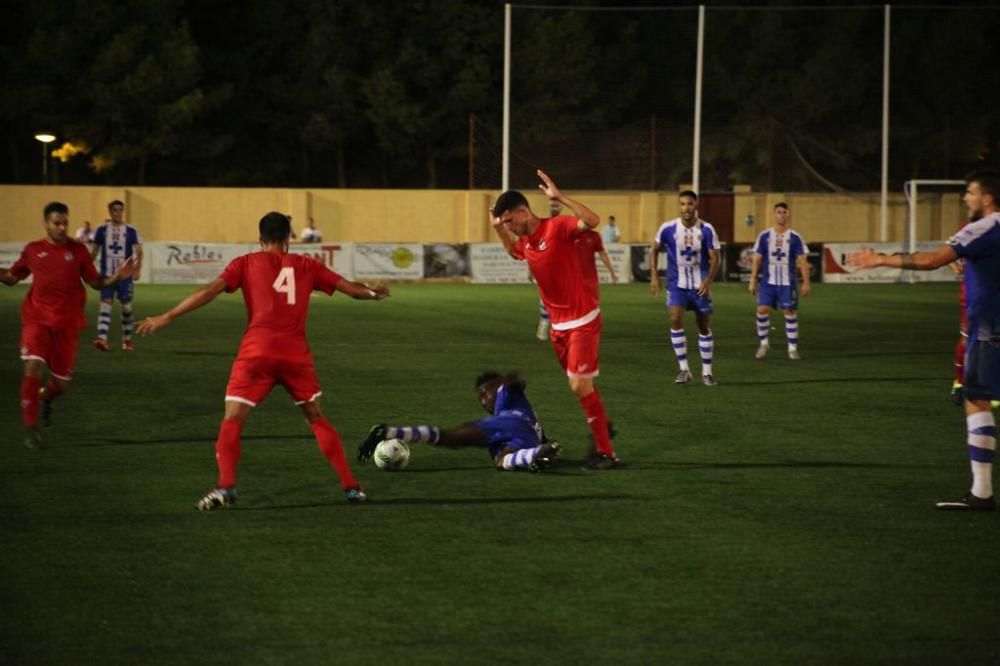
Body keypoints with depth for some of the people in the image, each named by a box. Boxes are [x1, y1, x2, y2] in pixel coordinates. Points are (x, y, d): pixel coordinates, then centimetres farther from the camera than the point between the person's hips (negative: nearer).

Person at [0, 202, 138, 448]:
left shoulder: (78, 250, 2)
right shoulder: (33, 250, 4)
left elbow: (96, 282, 5)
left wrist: (117, 277, -12)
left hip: (66, 323, 1)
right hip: (37, 318, -1)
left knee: (61, 384, 5)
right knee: (33, 368, -21)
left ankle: (45, 397, 44)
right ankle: (30, 427, -8)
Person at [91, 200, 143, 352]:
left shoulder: (131, 231, 0)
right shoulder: (102, 230, 4)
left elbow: (138, 251, -3)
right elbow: (94, 251, 11)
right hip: (107, 275, 0)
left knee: (126, 306, 6)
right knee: (105, 305, -11)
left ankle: (127, 339, 21)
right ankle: (102, 338, -22)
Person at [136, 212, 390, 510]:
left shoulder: (246, 263, 10)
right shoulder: (306, 265, 15)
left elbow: (210, 291, -1)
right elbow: (350, 287, 20)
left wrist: (166, 317, -1)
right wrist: (373, 293, 42)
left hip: (257, 352, -2)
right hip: (296, 354, 2)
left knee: (232, 420, 2)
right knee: (316, 418, 19)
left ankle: (225, 487, -18)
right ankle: (351, 486, 16)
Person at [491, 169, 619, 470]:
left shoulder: (557, 227, -17)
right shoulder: (524, 240, 7)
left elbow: (593, 221, -35)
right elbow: (515, 251, 33)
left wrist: (560, 198, -39)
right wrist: (497, 228, 19)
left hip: (583, 320, -8)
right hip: (558, 324, 8)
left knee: (580, 385, -12)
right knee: (581, 385, 17)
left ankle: (605, 452, -5)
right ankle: (601, 427, 36)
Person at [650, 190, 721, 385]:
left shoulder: (706, 230, -9)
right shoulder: (668, 228, -8)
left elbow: (714, 258, -7)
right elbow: (655, 250, 6)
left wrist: (708, 280, -21)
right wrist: (654, 276, -1)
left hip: (699, 286, 0)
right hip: (677, 285, 0)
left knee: (703, 326, 7)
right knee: (675, 320, -19)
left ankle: (707, 372, 19)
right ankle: (684, 369, -10)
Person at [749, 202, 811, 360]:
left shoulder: (795, 238, 0)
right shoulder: (764, 236, 3)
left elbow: (802, 261, 1)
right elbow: (757, 259, 6)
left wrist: (806, 283, -5)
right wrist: (753, 281, 2)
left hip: (787, 282, -1)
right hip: (768, 281, 1)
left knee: (790, 312, -2)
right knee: (762, 309, -9)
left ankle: (793, 348, 8)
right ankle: (763, 342, 11)